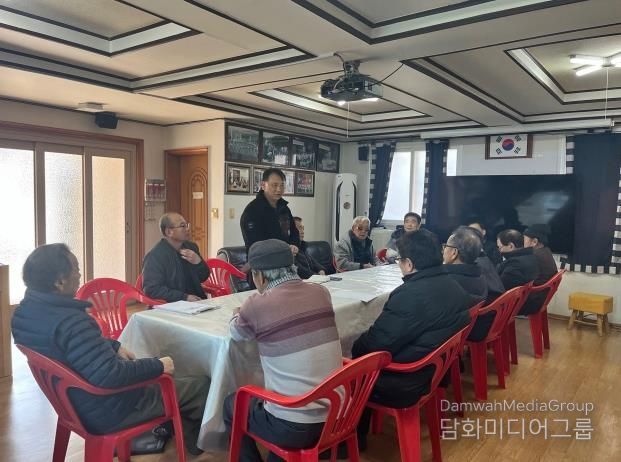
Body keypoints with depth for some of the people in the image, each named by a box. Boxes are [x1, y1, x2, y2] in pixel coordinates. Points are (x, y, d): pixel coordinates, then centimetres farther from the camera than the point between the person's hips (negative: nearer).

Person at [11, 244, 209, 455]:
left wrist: (113, 346, 6)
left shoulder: (25, 311, -3)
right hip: (104, 413, -10)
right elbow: (109, 376, -36)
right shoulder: (70, 322, -35)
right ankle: (196, 440, 31)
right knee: (201, 386, 3)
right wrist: (158, 365, -24)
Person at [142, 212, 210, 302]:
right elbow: (152, 289, -16)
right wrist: (184, 297, -22)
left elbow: (204, 277, 15)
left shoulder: (191, 246, 9)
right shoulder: (154, 256, -10)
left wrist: (198, 262, -6)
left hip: (197, 302, 6)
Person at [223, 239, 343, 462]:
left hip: (294, 427, -5)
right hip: (336, 416, 6)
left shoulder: (257, 305, -15)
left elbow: (236, 334, 8)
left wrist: (240, 316, 29)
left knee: (231, 404, 22)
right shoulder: (322, 293, -1)